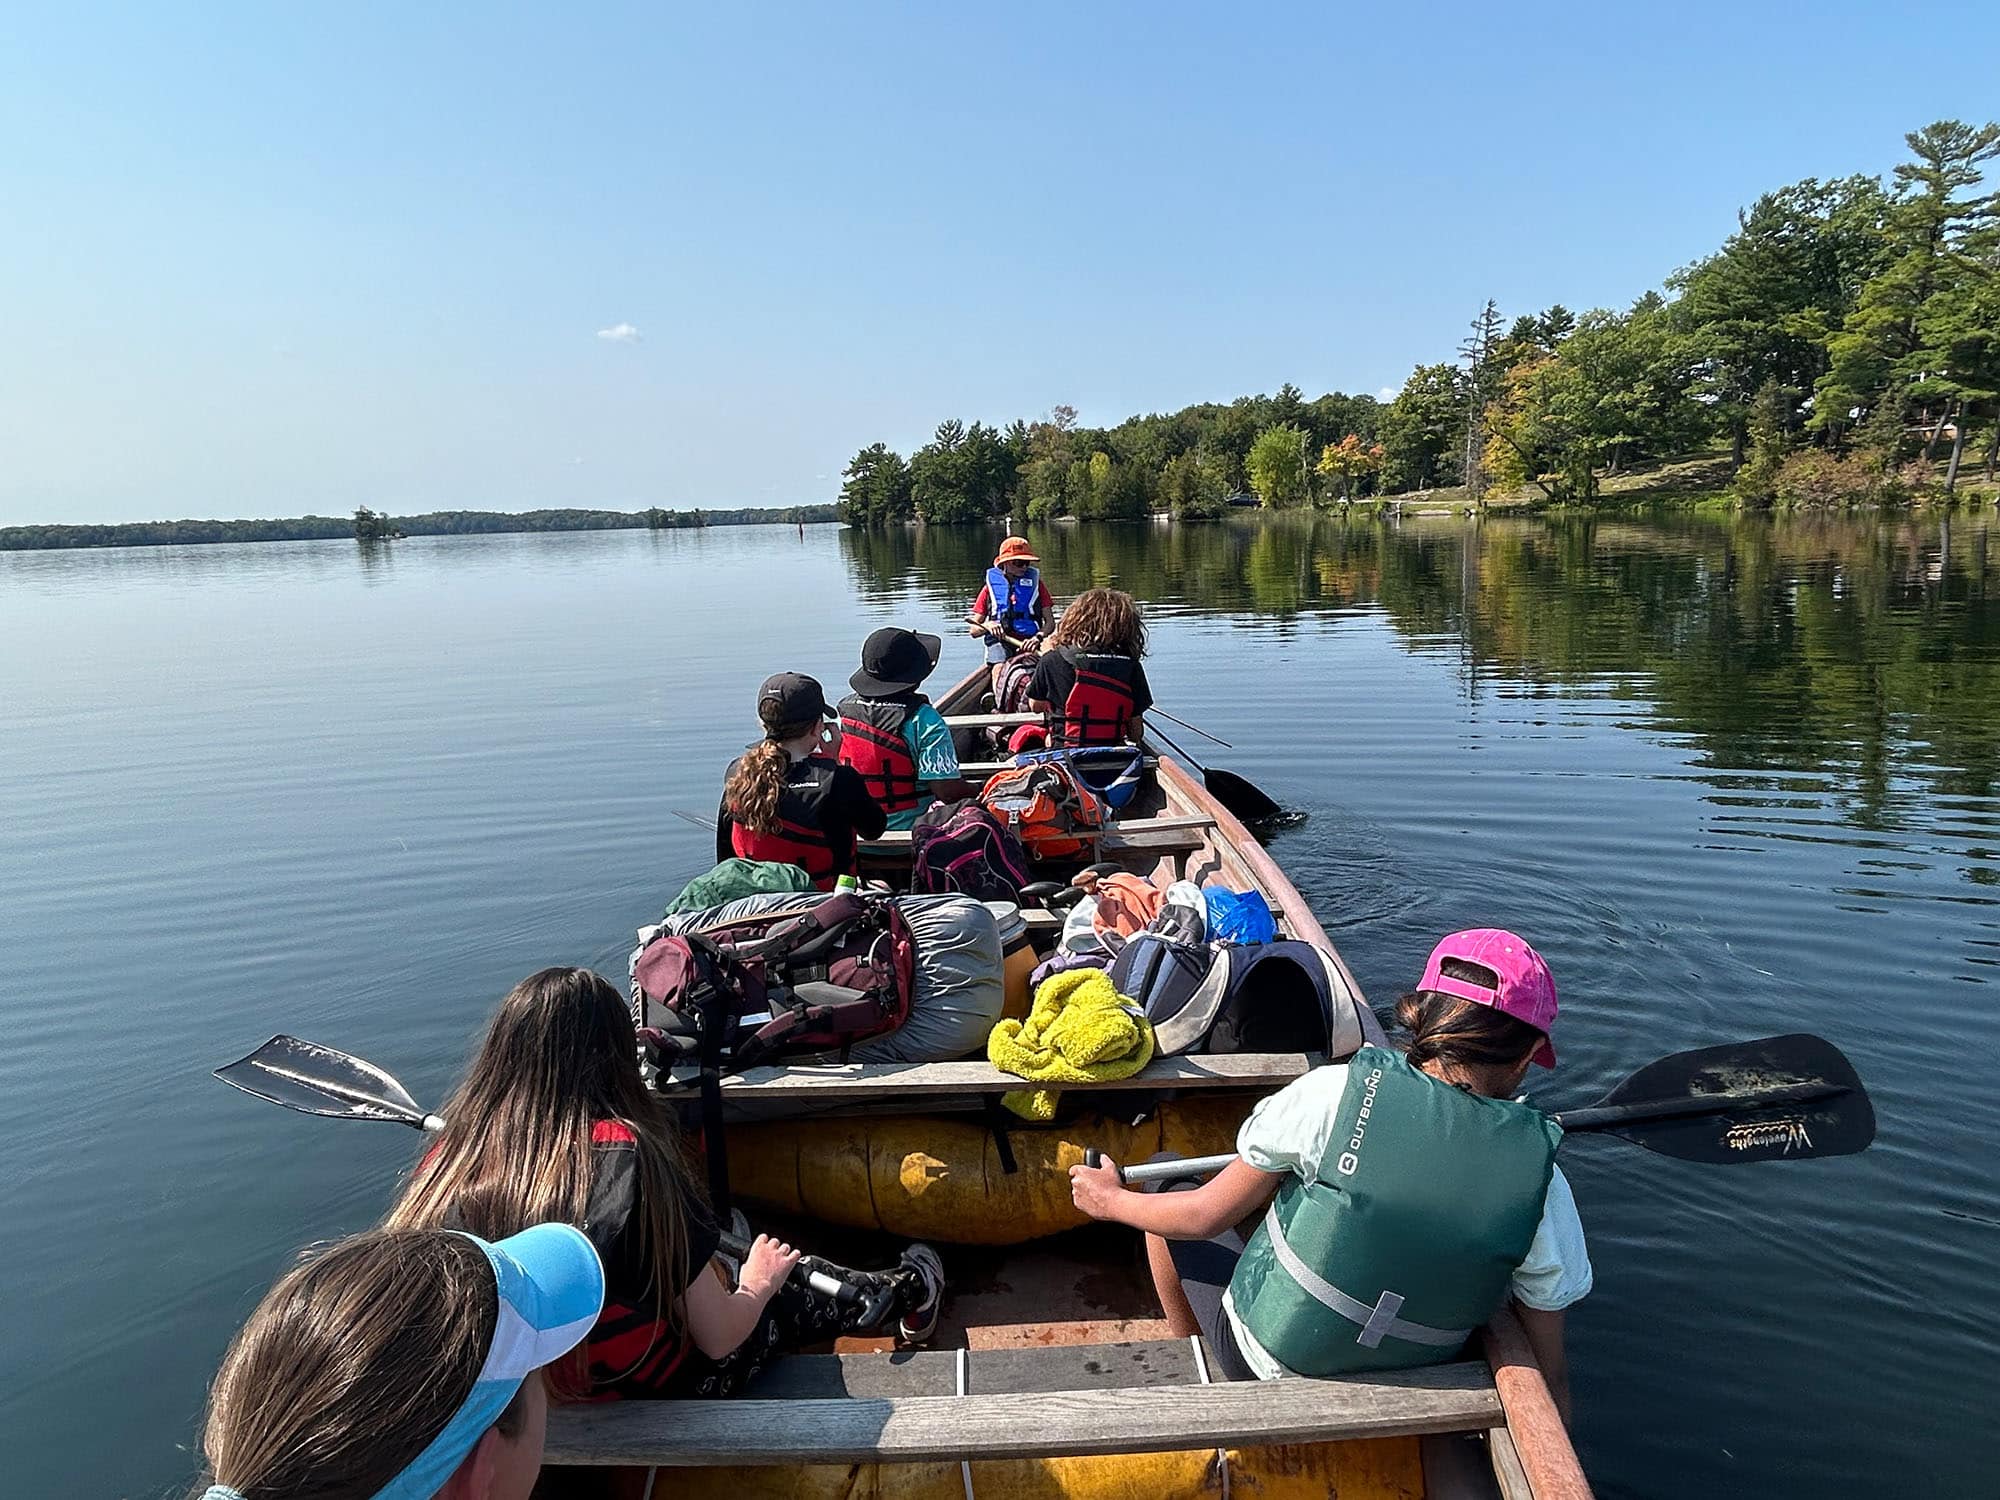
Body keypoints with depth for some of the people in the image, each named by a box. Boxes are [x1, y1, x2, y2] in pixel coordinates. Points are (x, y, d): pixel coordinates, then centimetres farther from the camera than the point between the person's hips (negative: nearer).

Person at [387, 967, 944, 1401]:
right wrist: (758, 1280, 3)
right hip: (649, 1396, -4)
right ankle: (904, 1291, 45)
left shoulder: (446, 1159, -16)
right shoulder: (628, 1156, -29)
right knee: (780, 1300, 22)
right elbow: (718, 1338, -20)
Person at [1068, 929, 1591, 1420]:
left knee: (1164, 1173, 19)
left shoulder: (1338, 1092, -24)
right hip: (1397, 1398, 4)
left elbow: (1205, 1217, -13)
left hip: (1264, 1359, -4)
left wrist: (1110, 1200, 7)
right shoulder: (1543, 1182, -17)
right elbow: (1548, 1368, -7)